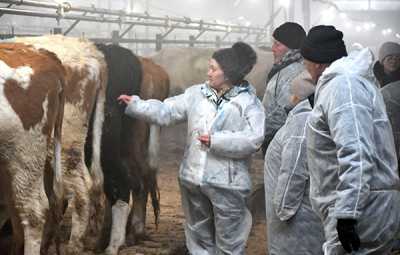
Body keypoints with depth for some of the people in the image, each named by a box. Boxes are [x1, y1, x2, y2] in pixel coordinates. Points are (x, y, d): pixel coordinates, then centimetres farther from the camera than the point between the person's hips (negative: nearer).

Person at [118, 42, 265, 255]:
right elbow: (166, 112, 9)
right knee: (198, 235, 19)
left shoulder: (249, 103, -8)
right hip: (193, 179, 5)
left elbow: (253, 139, -18)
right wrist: (135, 105, 2)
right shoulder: (196, 94, 7)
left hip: (228, 184, -5)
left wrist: (216, 141, -20)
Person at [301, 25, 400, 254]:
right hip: (371, 205, 10)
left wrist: (346, 213, -29)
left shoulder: (342, 84, -16)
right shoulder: (348, 78, 17)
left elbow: (356, 153, -27)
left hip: (362, 212, -10)